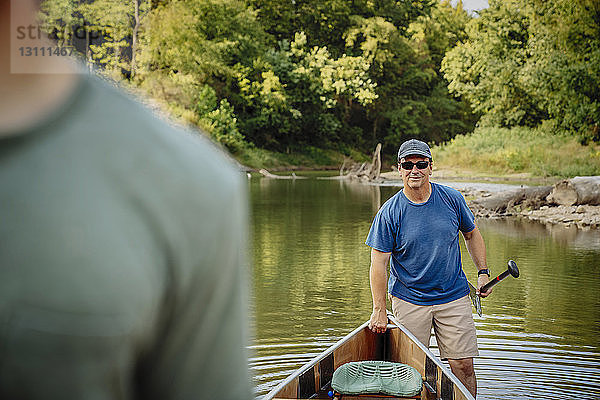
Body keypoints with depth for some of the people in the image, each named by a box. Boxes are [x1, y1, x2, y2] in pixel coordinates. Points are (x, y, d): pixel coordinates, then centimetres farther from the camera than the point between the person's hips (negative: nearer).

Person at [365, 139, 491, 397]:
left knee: (463, 366, -1)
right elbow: (379, 262, -7)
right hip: (408, 301, -1)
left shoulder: (452, 199, -2)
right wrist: (379, 310, -10)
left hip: (454, 297, 1)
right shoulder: (390, 212, -9)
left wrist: (483, 272, 6)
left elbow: (472, 234, 14)